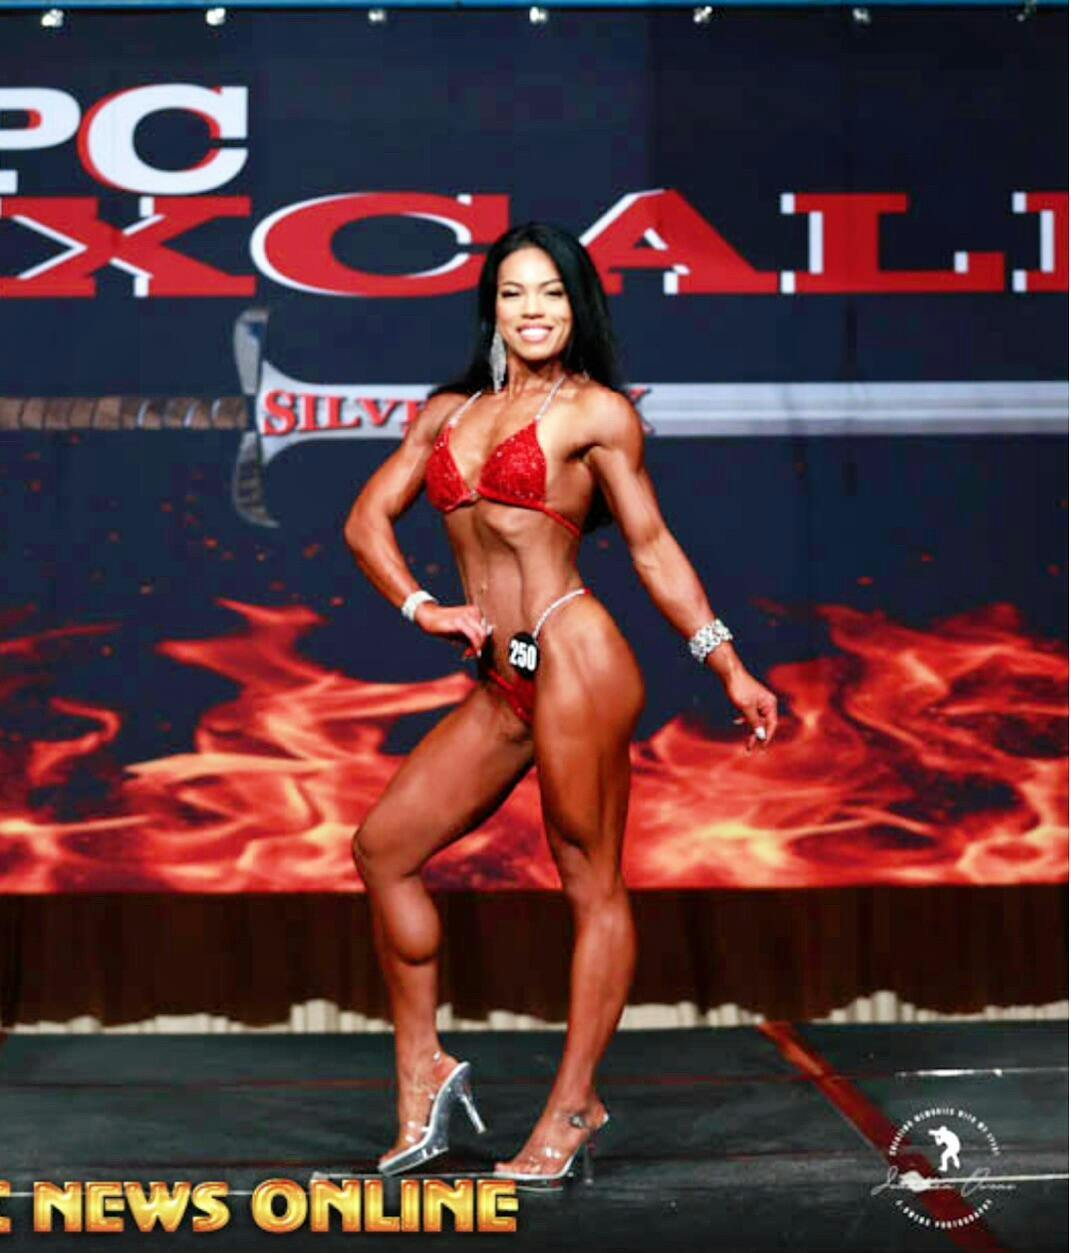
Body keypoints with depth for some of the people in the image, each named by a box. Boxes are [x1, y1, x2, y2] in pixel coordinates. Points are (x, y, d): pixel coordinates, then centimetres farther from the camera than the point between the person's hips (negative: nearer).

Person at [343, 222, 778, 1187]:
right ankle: (423, 1073, 14)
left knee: (592, 883, -1)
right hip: (500, 687, 7)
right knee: (383, 847, 5)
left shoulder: (596, 411, 2)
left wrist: (728, 666, 1)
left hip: (573, 656, -7)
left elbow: (651, 542, 4)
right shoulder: (448, 413, 17)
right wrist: (421, 607, 0)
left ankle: (574, 1106, 7)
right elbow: (368, 520, 16)